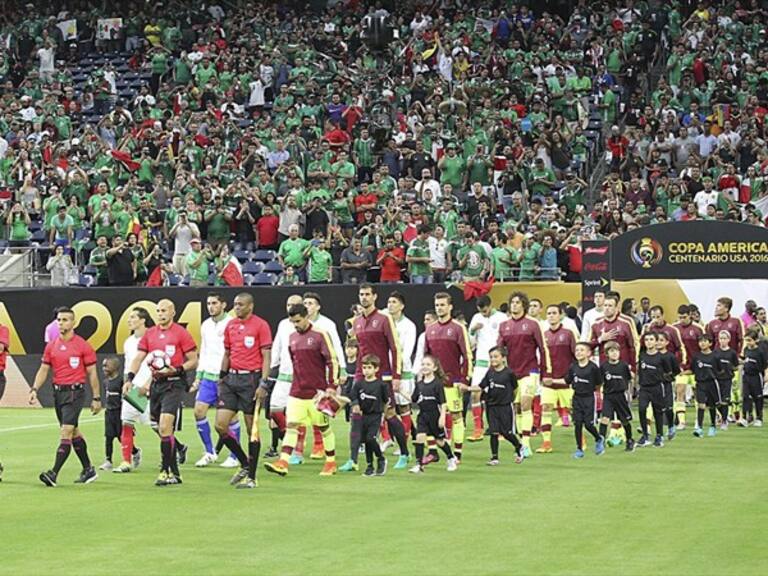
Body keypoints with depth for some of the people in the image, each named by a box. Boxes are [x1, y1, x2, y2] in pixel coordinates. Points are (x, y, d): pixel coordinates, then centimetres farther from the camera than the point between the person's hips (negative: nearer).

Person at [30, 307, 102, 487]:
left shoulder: (83, 346, -5)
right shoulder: (51, 346, 9)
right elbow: (43, 370, 9)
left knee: (66, 432, -14)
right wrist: (35, 389, -6)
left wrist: (96, 398, -4)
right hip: (58, 391, 6)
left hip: (75, 392, -6)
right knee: (74, 432, 13)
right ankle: (88, 470, 25)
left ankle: (54, 474, -21)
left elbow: (92, 373, -2)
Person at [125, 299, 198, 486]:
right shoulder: (150, 334, 12)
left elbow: (193, 361, -3)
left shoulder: (181, 333, -4)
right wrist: (129, 379, -2)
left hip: (174, 384, -6)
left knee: (165, 427, -16)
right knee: (162, 430, 7)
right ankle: (174, 473, 14)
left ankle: (166, 471, -12)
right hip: (156, 384, 6)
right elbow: (139, 358, 11)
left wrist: (176, 370, -19)